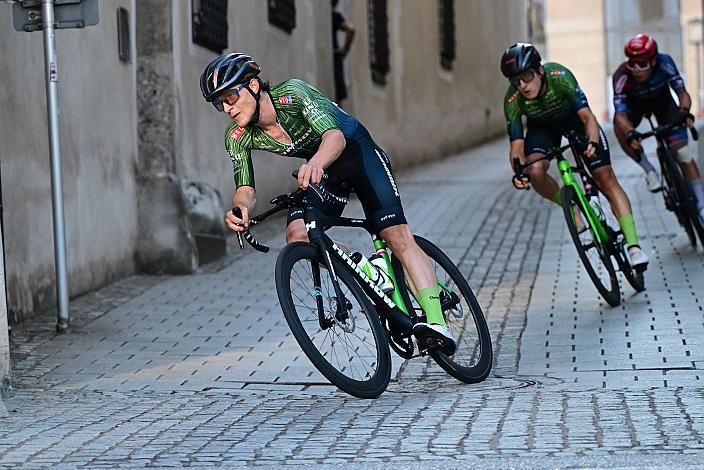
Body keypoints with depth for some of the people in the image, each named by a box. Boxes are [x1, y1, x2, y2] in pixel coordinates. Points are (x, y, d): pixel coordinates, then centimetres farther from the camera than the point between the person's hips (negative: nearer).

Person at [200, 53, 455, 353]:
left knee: (397, 235, -21)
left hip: (357, 151, -5)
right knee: (297, 237, -20)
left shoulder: (292, 93, -31)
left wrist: (316, 162, -67)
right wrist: (240, 209, -45)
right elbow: (246, 189, -19)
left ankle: (436, 322, -26)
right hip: (322, 172, 5)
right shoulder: (238, 138, -15)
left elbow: (335, 136, -44)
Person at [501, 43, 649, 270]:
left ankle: (633, 245, -14)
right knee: (535, 172, -29)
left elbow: (587, 116, -40)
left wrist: (592, 142, -60)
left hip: (574, 118, -1)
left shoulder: (559, 77, -36)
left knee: (606, 178, -12)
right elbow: (517, 146, -30)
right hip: (543, 127, 1)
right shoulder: (513, 100, -31)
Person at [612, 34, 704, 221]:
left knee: (682, 151, -13)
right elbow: (620, 114, -42)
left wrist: (684, 112, -54)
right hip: (634, 102, 0)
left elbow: (682, 93, -32)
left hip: (661, 99, 0)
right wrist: (630, 133, -62)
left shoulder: (664, 63, -35)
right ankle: (649, 170, -15)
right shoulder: (622, 77, -37)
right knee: (620, 126, -34)